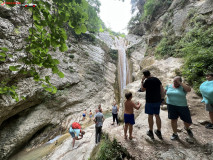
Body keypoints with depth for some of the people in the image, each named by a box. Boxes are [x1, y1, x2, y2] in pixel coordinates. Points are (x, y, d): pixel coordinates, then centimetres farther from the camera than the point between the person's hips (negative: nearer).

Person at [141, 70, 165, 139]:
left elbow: (142, 89, -1)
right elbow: (161, 88, 5)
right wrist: (162, 97, 10)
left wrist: (142, 81, 2)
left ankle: (151, 132, 19)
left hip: (150, 101, -5)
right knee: (157, 115, 14)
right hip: (157, 100, 6)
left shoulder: (147, 81, -12)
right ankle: (159, 132, 25)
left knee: (150, 116, 7)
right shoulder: (157, 79, 4)